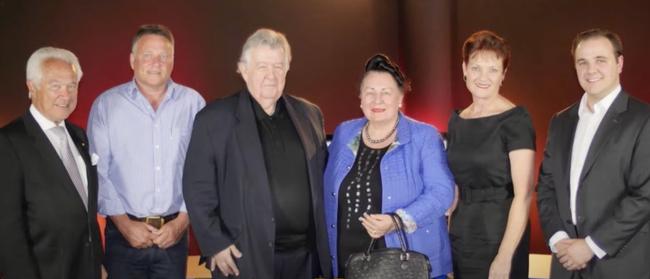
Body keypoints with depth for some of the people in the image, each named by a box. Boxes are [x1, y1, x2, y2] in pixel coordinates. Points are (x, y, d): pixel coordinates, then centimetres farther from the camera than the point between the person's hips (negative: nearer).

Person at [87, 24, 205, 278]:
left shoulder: (192, 103, 0)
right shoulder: (105, 104, -1)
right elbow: (97, 171, -2)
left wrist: (183, 220, -6)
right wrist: (123, 222, -7)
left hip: (174, 232, 1)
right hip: (124, 232, 0)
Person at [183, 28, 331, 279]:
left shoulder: (309, 114, 7)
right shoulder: (214, 119, -5)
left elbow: (321, 179, 13)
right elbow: (198, 188, -6)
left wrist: (324, 244, 8)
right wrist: (215, 244, -11)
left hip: (306, 255, 4)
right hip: (245, 258, -4)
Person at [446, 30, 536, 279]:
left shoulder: (515, 120, -11)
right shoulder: (456, 121, 7)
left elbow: (523, 194, -16)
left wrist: (504, 258, -21)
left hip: (500, 238, -5)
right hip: (460, 239, 6)